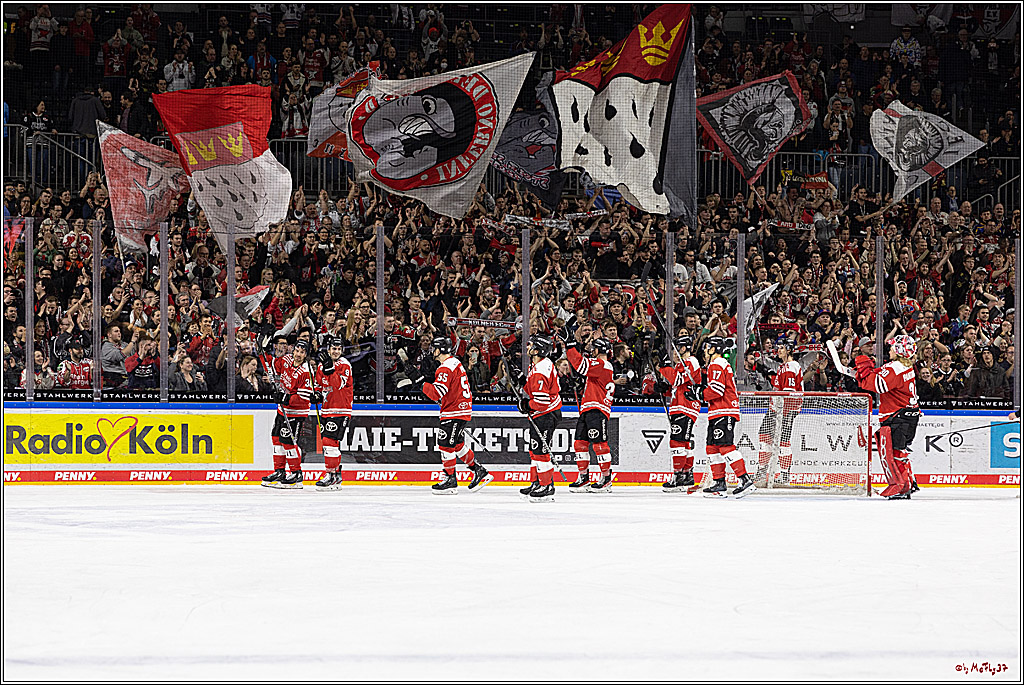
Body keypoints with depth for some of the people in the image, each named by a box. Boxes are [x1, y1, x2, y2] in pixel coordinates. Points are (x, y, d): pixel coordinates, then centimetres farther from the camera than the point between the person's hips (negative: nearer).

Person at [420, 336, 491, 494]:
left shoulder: (446, 368, -19)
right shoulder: (455, 362, 14)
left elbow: (437, 393, -26)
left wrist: (423, 384, -11)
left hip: (455, 412, -10)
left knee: (445, 444, -6)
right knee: (457, 444, 17)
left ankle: (450, 481, -2)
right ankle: (480, 472, 22)